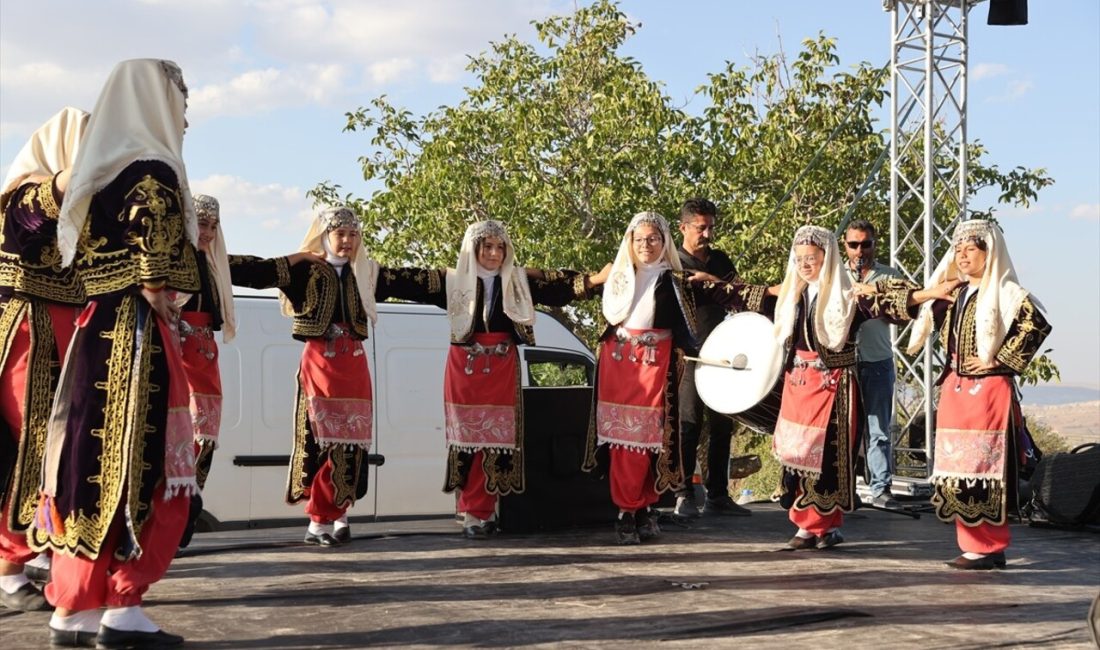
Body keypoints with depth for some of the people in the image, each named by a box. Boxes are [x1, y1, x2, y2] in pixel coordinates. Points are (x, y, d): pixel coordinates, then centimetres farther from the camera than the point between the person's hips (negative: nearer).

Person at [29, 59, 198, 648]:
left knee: (92, 465, 9)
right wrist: (165, 323, -9)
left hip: (97, 330, 9)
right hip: (137, 334, -9)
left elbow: (85, 258, 16)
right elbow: (153, 276, -18)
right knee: (147, 472, -4)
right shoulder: (153, 171, -10)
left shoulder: (100, 173, 17)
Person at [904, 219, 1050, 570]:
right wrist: (929, 295, 3)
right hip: (955, 389, 7)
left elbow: (1037, 324, -20)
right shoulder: (953, 293, 14)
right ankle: (972, 546, 15)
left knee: (983, 469, -6)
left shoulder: (1004, 292, -7)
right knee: (957, 469, 7)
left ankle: (991, 548, 2)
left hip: (988, 389, -7)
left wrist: (997, 360, -15)